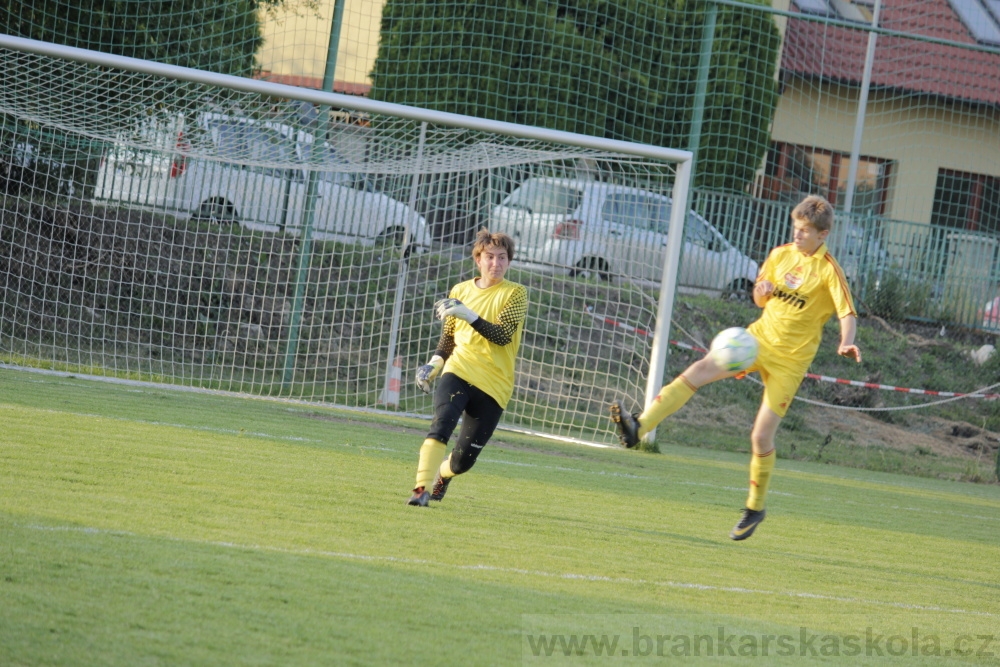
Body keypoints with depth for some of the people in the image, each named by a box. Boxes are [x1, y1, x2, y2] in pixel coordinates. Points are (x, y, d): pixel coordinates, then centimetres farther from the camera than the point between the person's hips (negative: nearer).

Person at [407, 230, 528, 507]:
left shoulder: (516, 294, -1)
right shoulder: (460, 291, 11)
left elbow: (502, 335, -15)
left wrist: (468, 315, -25)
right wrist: (435, 361, 5)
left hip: (494, 385, -2)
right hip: (458, 372, 2)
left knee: (464, 459, 2)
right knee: (441, 425, -27)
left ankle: (442, 474, 36)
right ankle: (422, 488, -28)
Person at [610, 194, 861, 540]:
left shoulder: (828, 270, -10)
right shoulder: (780, 255, 7)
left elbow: (848, 314, -17)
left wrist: (846, 343, -38)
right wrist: (762, 290, -8)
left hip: (789, 361, -5)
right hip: (759, 337, 5)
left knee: (761, 436, -6)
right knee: (699, 371, -18)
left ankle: (755, 508, 14)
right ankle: (638, 428, -27)